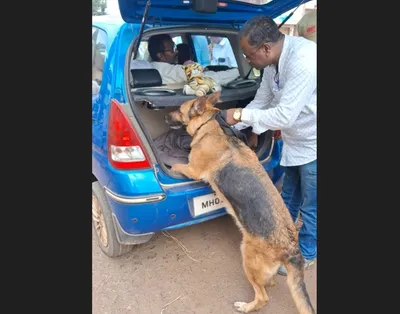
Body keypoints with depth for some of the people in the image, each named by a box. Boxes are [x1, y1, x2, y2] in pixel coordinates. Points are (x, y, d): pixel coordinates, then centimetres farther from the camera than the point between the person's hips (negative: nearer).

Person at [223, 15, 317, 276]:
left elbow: (284, 116, -33)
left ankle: (305, 254, 33)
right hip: (295, 143, 8)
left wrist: (241, 114, -23)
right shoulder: (273, 60, -4)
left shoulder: (303, 61, -33)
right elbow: (262, 101, 5)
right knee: (288, 198, 23)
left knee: (310, 207, 10)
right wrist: (232, 125, 0)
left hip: (313, 146, -8)